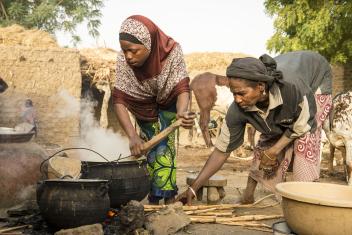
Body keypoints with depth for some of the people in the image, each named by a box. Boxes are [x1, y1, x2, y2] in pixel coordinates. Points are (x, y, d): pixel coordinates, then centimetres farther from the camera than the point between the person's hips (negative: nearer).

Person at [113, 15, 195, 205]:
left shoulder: (172, 52, -35)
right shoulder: (124, 60, -30)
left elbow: (182, 88, -38)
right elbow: (119, 99, -31)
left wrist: (182, 111, -61)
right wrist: (132, 136, -43)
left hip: (168, 102, -1)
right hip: (143, 105, 2)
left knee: (164, 146, -15)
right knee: (149, 148, -3)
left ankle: (168, 198, -8)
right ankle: (153, 199, 8)